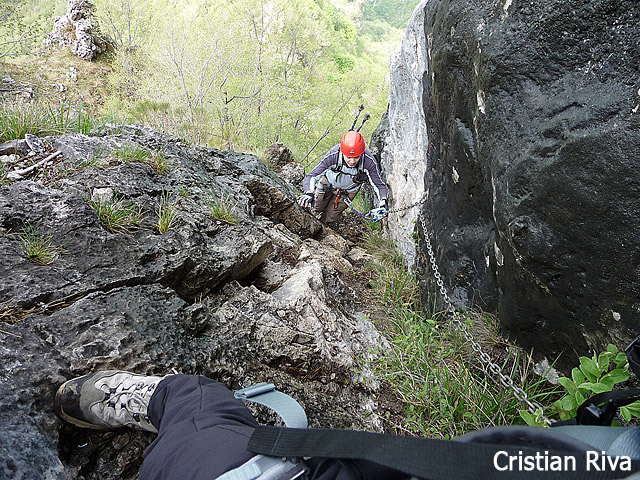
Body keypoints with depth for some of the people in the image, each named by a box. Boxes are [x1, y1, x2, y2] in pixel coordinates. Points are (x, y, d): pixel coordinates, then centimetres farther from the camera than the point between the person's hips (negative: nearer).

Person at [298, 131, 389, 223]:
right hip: (328, 183, 0)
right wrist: (309, 193, -60)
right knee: (317, 208, 16)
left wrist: (383, 202, -49)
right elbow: (310, 177, -39)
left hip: (348, 191, 0)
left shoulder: (369, 161, -39)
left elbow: (380, 185, -29)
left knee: (328, 219, 6)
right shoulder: (333, 155, -41)